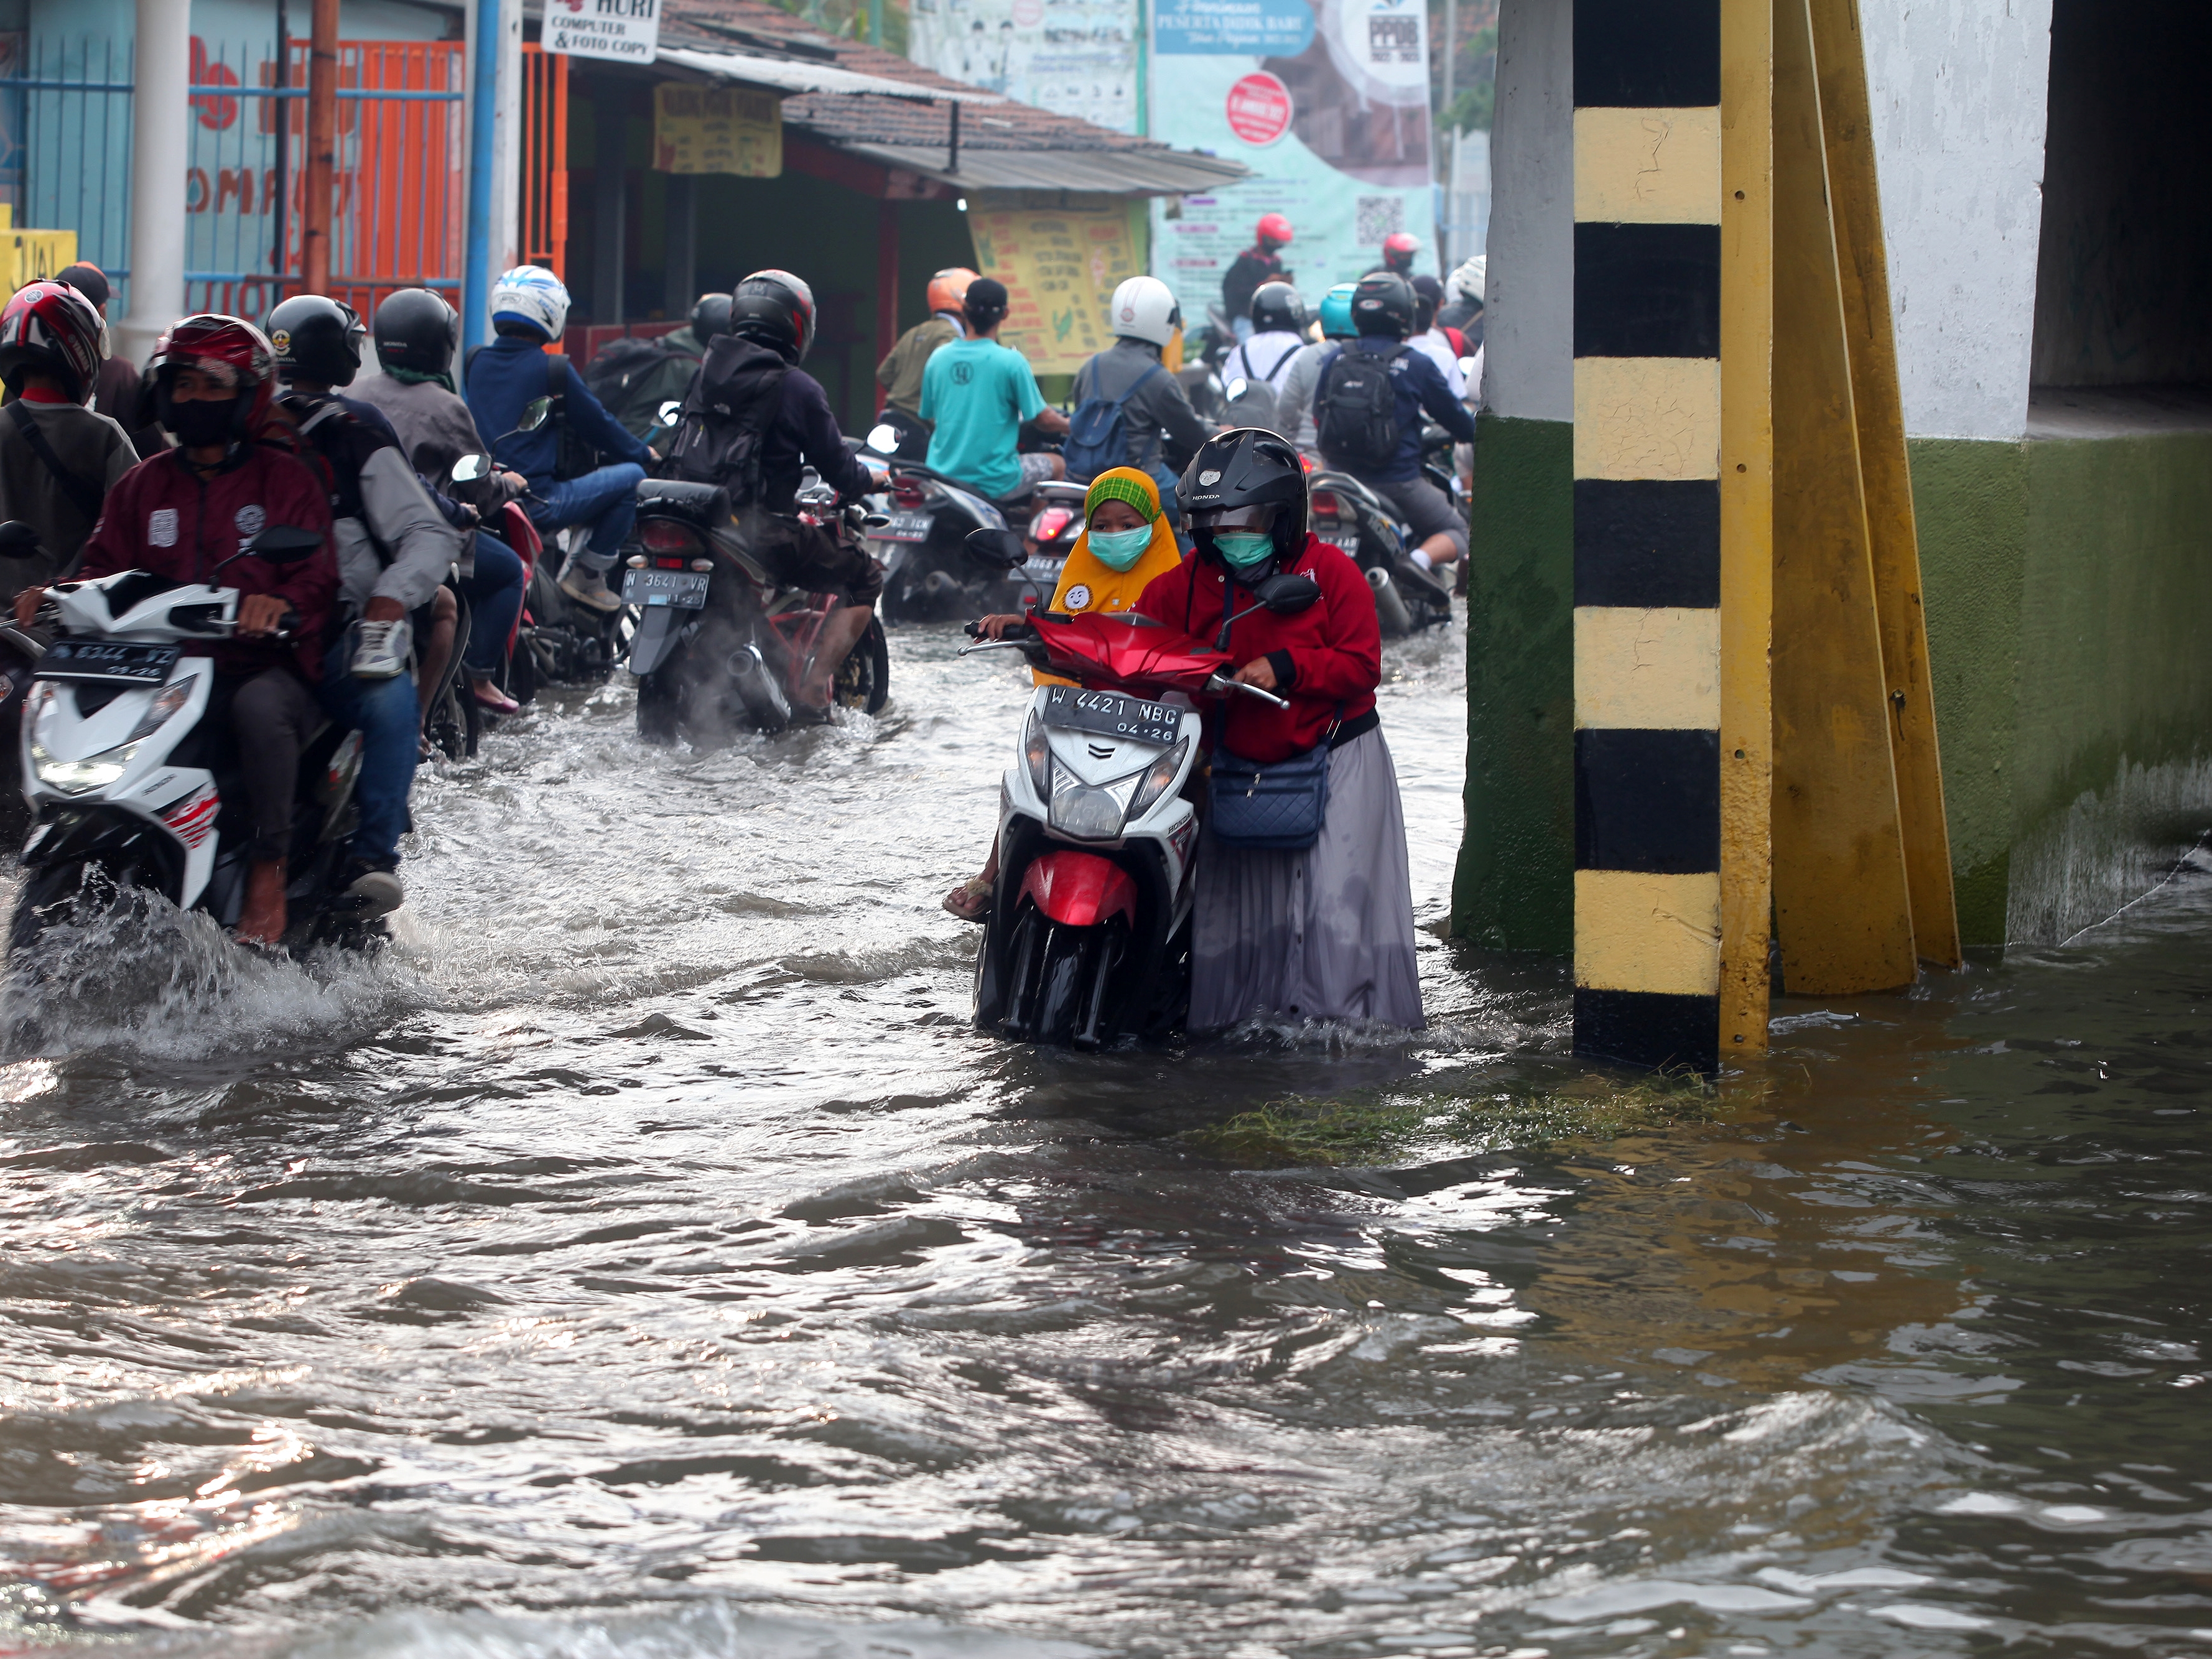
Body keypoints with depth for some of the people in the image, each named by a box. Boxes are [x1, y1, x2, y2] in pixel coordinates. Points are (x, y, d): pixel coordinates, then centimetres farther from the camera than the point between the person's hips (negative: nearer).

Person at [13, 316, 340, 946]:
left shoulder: (286, 480, 6)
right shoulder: (144, 485, 19)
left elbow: (317, 574, -5)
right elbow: (106, 563, 12)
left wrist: (281, 602, -29)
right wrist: (59, 594, -11)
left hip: (265, 664, -5)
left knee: (259, 709, -39)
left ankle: (270, 874, -30)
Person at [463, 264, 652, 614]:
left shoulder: (478, 363, 9)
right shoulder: (553, 370, -10)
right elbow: (596, 425, 0)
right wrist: (642, 452, 20)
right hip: (536, 503, -8)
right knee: (630, 476, 3)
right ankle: (587, 574, 3)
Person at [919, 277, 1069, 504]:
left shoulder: (938, 357, 0)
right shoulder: (1011, 361, -14)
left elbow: (929, 418, 11)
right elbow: (1043, 419, -7)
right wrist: (1070, 425, 16)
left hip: (943, 475, 5)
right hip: (995, 483, -5)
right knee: (1056, 464, 23)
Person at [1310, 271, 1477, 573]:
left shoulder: (1336, 360, 3)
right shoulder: (1415, 365, -7)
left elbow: (1318, 418, 12)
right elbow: (1453, 415, 3)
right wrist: (1474, 433, 25)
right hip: (1398, 481, -4)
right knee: (1456, 531, 12)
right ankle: (1420, 560, -18)